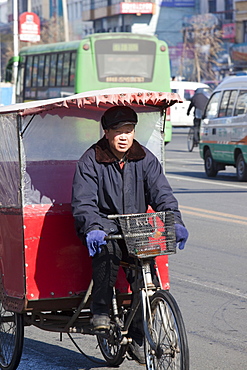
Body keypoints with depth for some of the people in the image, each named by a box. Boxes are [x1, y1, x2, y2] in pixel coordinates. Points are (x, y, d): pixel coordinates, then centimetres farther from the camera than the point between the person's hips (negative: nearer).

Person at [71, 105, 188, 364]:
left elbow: (162, 194, -3)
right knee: (109, 248, -38)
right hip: (104, 224, -4)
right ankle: (100, 309, -25)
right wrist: (92, 229, -36)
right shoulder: (90, 161, -7)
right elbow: (83, 202, -17)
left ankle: (139, 339, -2)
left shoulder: (145, 159, 4)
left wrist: (175, 222, -21)